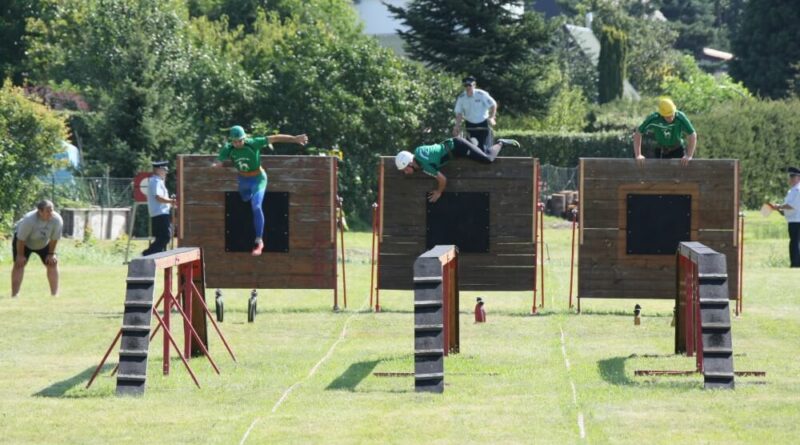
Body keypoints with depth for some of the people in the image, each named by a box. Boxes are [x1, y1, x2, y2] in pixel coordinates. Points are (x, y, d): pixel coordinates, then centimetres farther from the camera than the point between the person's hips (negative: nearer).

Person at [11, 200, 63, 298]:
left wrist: (51, 254, -10)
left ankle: (55, 294, 3)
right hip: (25, 242, -3)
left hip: (44, 243, 3)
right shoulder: (29, 220, -40)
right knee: (19, 264, -15)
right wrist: (20, 255, -21)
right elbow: (21, 239, -29)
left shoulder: (57, 220, -31)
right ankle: (14, 295, -13)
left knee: (53, 263, -5)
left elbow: (54, 239, -16)